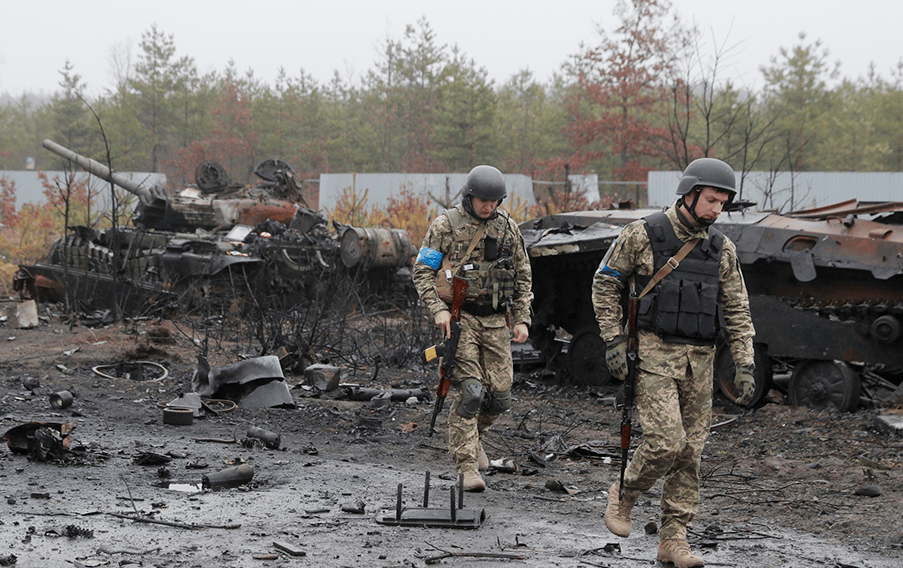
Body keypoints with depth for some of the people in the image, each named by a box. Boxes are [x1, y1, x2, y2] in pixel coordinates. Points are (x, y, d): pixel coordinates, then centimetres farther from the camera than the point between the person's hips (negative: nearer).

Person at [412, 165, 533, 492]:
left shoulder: (507, 228, 8)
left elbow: (523, 277, 14)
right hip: (459, 318, -4)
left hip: (495, 322, 4)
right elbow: (422, 271, -2)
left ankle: (470, 436, 32)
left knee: (500, 396, 2)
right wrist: (438, 309, -14)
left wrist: (522, 319, 5)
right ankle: (467, 467, -8)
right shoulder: (446, 225, -4)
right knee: (470, 391, -14)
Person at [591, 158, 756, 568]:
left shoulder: (721, 249, 7)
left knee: (690, 451, 4)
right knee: (666, 441, -17)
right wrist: (614, 341, -6)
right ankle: (624, 494, 12)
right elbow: (604, 285, 1)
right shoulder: (643, 235, -6)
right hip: (654, 353, -5)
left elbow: (737, 312, 10)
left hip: (698, 360, 5)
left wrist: (744, 366, 1)